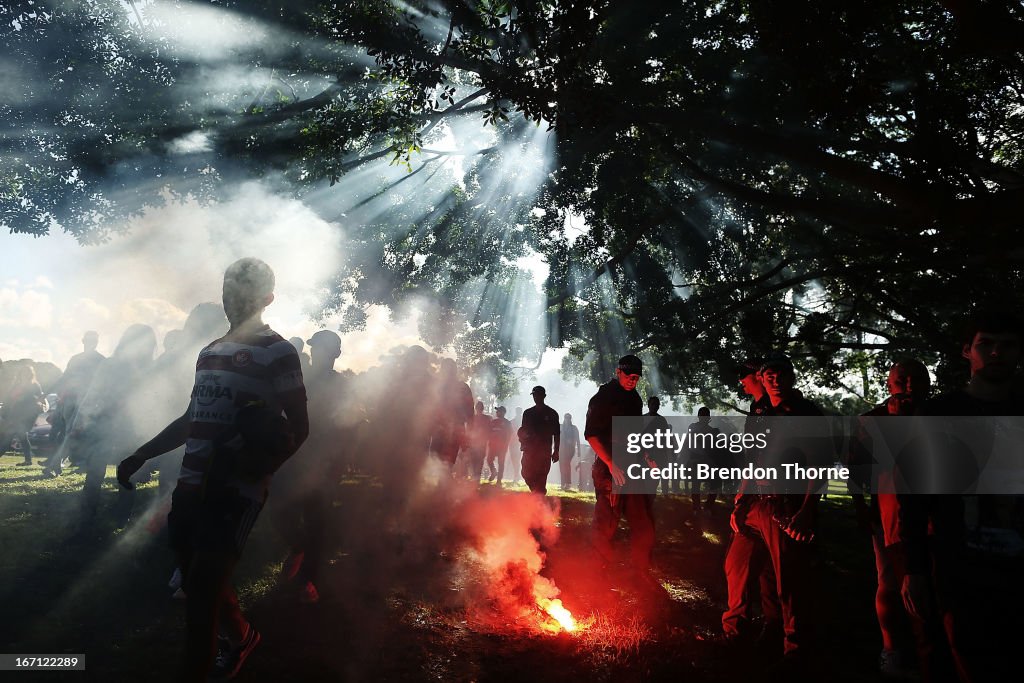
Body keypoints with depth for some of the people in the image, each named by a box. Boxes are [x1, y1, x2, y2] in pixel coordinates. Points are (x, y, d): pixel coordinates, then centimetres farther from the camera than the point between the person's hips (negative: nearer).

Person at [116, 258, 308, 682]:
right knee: (201, 582, 16)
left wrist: (258, 468, -20)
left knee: (201, 590, -7)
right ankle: (241, 636, 42)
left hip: (235, 492, -7)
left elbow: (298, 427, -7)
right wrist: (141, 456, 21)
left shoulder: (277, 352, -4)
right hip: (191, 487, 7)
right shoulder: (209, 351, 18)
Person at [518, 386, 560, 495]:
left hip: (544, 450, -3)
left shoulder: (551, 413, 4)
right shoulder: (528, 413, 14)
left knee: (541, 477, -7)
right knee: (527, 474, 0)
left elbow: (556, 434, 4)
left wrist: (556, 451, -2)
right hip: (529, 448, 4)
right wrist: (522, 437, -4)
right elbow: (523, 430, 20)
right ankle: (540, 492, 21)